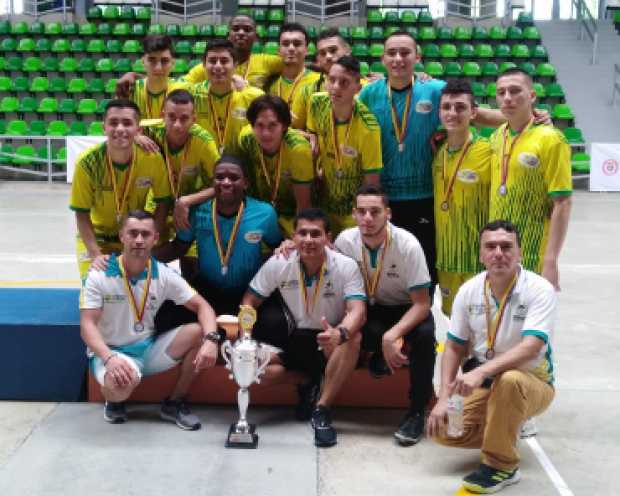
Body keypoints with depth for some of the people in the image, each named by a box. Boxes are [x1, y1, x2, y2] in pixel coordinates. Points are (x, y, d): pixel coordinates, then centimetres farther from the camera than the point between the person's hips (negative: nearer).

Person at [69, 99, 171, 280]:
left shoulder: (152, 158, -23)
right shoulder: (87, 162, -25)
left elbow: (162, 204, -8)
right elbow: (82, 215, -15)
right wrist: (96, 255, -23)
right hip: (96, 237, -1)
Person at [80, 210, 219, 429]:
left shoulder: (164, 275, -4)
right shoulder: (100, 275, -12)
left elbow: (202, 306, -6)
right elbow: (87, 325, -17)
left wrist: (211, 340, -28)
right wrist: (110, 358, -36)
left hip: (149, 348, 4)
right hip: (111, 351, -4)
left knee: (198, 333, -18)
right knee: (121, 382, -39)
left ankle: (175, 403, 0)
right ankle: (114, 401, 3)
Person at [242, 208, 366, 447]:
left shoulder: (346, 266, -17)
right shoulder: (277, 264, -11)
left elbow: (357, 311, -27)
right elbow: (249, 302, -2)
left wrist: (340, 333, -51)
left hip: (329, 340, -2)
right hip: (294, 339, 2)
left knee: (352, 338, -36)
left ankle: (322, 410, -23)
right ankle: (307, 381, 3)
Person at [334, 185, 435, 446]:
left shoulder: (408, 245, -24)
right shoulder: (345, 240, -15)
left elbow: (422, 304, -21)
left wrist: (392, 336, -37)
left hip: (407, 310, -1)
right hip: (370, 309, 2)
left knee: (425, 334, -35)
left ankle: (417, 411, -16)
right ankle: (380, 354, 2)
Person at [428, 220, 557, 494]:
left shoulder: (539, 290, -19)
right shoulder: (468, 291, -5)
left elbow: (531, 347, -31)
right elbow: (454, 347, 1)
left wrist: (481, 372, -43)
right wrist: (443, 399, -11)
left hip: (531, 382, -4)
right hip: (483, 381, 4)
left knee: (508, 380, -39)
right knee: (442, 430, -17)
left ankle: (501, 465, -19)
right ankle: (505, 431, 11)